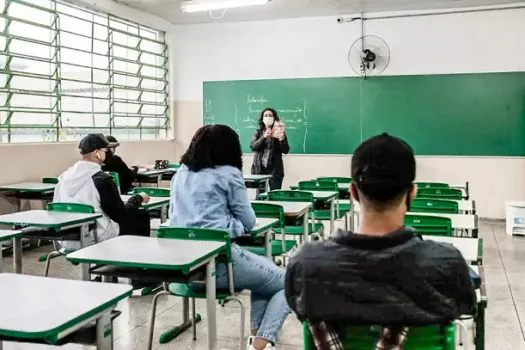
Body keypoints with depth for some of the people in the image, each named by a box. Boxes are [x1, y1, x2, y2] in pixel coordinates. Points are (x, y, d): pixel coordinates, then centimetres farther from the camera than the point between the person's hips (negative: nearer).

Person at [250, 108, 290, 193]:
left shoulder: (279, 133, 4)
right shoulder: (257, 133, 8)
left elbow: (286, 151, -1)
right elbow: (253, 147, -7)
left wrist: (282, 140, -20)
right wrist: (264, 137, -20)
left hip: (275, 169, -1)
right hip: (260, 169, 1)